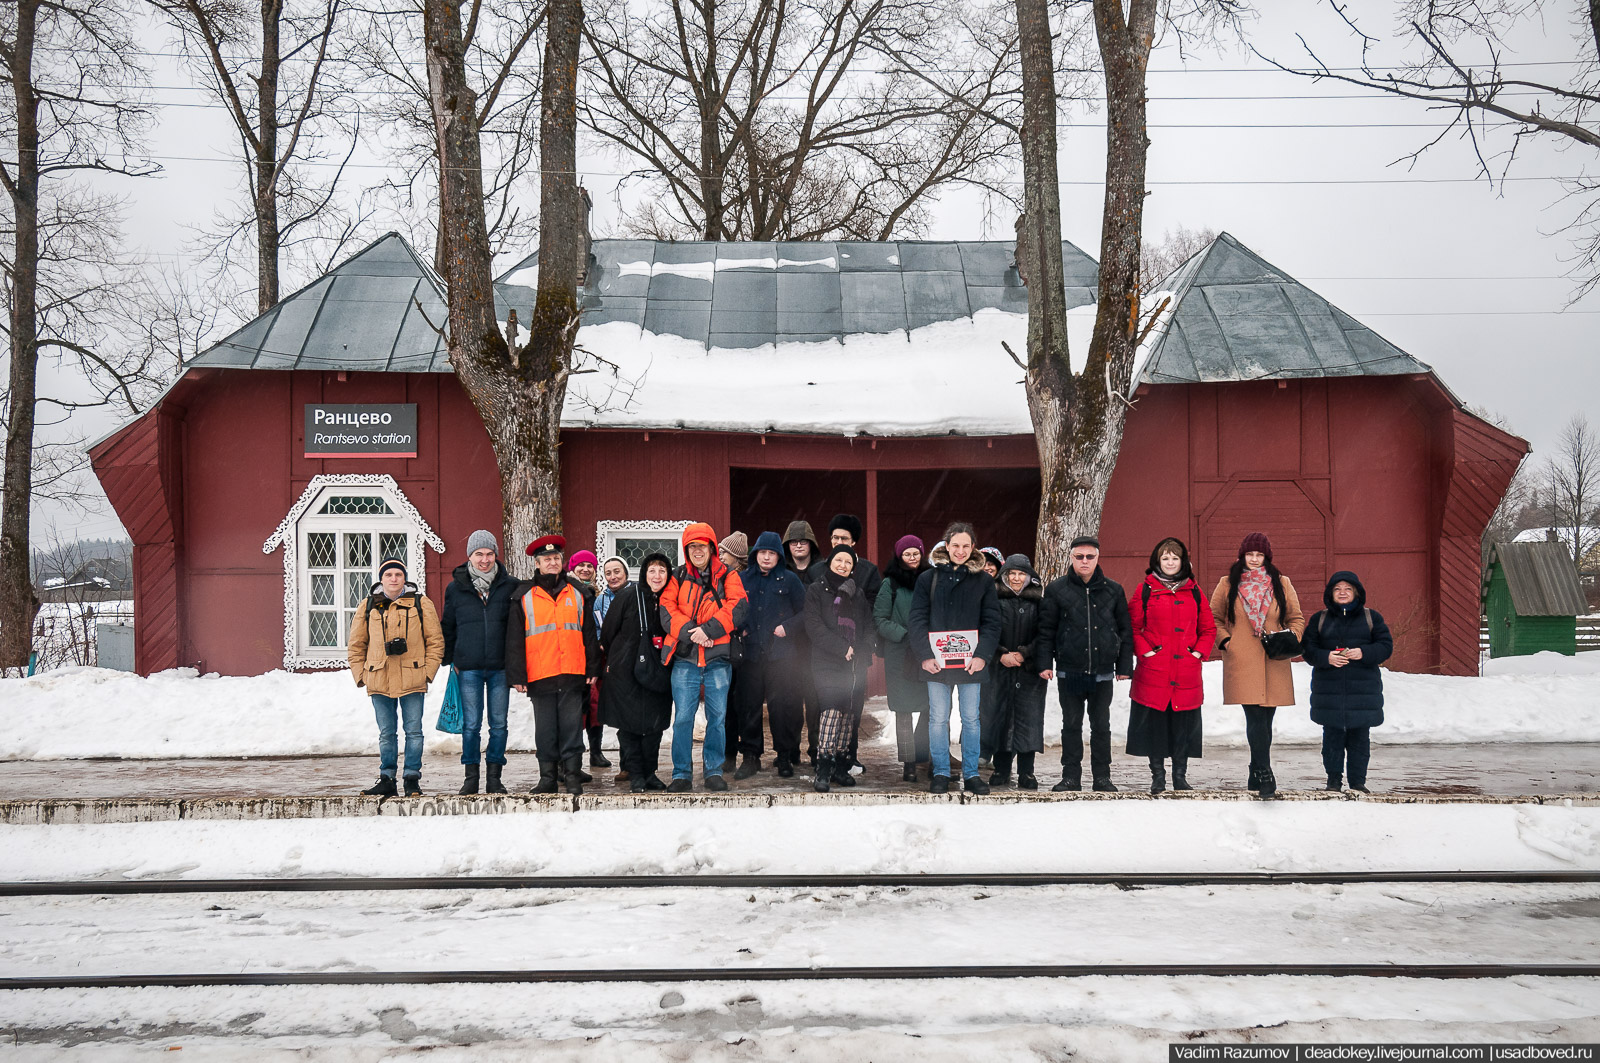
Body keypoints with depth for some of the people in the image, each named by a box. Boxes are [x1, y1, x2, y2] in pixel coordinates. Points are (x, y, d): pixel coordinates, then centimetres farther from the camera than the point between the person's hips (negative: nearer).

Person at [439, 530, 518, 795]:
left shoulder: (509, 586, 3)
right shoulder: (456, 588, 4)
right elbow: (448, 627, 12)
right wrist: (449, 660, 7)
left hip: (500, 668, 0)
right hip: (468, 668, 0)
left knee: (499, 724, 5)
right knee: (471, 724, 2)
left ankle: (494, 777, 13)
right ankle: (471, 777, 11)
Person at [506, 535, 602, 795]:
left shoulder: (577, 592, 10)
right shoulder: (524, 596, 5)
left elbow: (589, 633, 13)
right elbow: (514, 640, 5)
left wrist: (592, 668, 8)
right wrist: (517, 676, -1)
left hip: (573, 674, 1)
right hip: (539, 675, 0)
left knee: (571, 726, 2)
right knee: (545, 729, 6)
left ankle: (573, 776, 9)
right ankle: (548, 776, 14)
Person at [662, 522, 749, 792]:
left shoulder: (727, 576, 6)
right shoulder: (678, 577, 10)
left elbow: (738, 607, -7)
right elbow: (666, 608, -1)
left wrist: (709, 630, -16)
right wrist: (689, 631, -15)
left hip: (719, 658, 0)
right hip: (685, 658, 0)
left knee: (718, 716, 3)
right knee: (683, 717, -1)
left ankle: (714, 771, 15)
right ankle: (681, 774, 7)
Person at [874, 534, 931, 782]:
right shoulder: (890, 584, 1)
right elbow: (879, 619, -3)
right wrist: (905, 634, -14)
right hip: (900, 657, -3)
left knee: (930, 708, -1)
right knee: (904, 711, -1)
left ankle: (929, 759, 9)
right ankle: (908, 764, 4)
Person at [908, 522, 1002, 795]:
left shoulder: (982, 581, 6)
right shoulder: (928, 579, 5)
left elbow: (991, 622, 2)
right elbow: (917, 620, 1)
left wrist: (982, 655, -10)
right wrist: (925, 655, -9)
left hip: (970, 663, 0)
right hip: (936, 663, 0)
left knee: (971, 719, 5)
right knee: (938, 719, 3)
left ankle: (971, 774, 14)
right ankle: (941, 774, 12)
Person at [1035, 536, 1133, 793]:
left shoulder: (1113, 590, 6)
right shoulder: (1057, 589, 1)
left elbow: (1125, 630, 9)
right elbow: (1046, 629, 2)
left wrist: (1124, 665, 5)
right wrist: (1043, 662, -4)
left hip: (1102, 672, 1)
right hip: (1069, 670, -1)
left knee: (1101, 725, 7)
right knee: (1071, 725, 6)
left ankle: (1102, 776, 17)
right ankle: (1071, 776, 15)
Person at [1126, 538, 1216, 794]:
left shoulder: (1193, 591, 11)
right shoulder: (1146, 589, 4)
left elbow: (1209, 628, 16)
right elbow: (1132, 626, 4)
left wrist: (1200, 651, 2)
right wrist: (1144, 650, -7)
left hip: (1187, 673, 2)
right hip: (1154, 671, -2)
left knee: (1185, 724, 5)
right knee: (1154, 722, 0)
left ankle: (1180, 776, 16)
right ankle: (1157, 776, 11)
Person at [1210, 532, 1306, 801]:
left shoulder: (1281, 584, 12)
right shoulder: (1227, 585, 8)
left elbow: (1296, 618, 17)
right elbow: (1213, 618, 15)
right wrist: (1224, 640, -1)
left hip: (1274, 664, 2)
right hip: (1242, 663, -2)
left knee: (1264, 720, 7)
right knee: (1256, 719, -13)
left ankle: (1256, 775, 21)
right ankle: (1265, 777, -15)